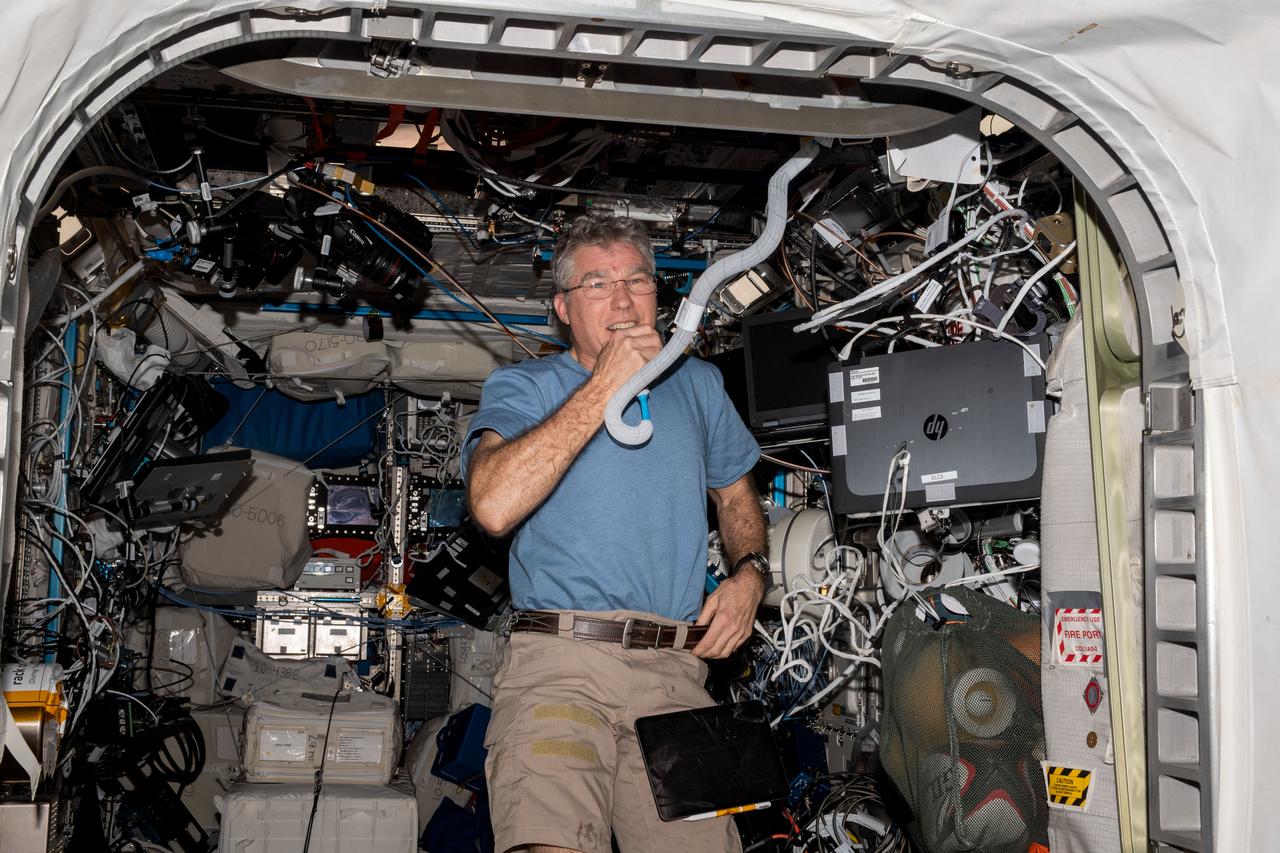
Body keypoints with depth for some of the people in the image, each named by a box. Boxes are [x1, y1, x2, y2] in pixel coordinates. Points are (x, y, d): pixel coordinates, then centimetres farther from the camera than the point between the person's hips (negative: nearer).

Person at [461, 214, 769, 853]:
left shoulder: (696, 383, 21)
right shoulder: (521, 386, 6)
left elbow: (736, 496, 32)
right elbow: (494, 506, -14)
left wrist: (749, 573, 9)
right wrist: (605, 385, -9)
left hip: (677, 675, 4)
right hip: (559, 662, -3)